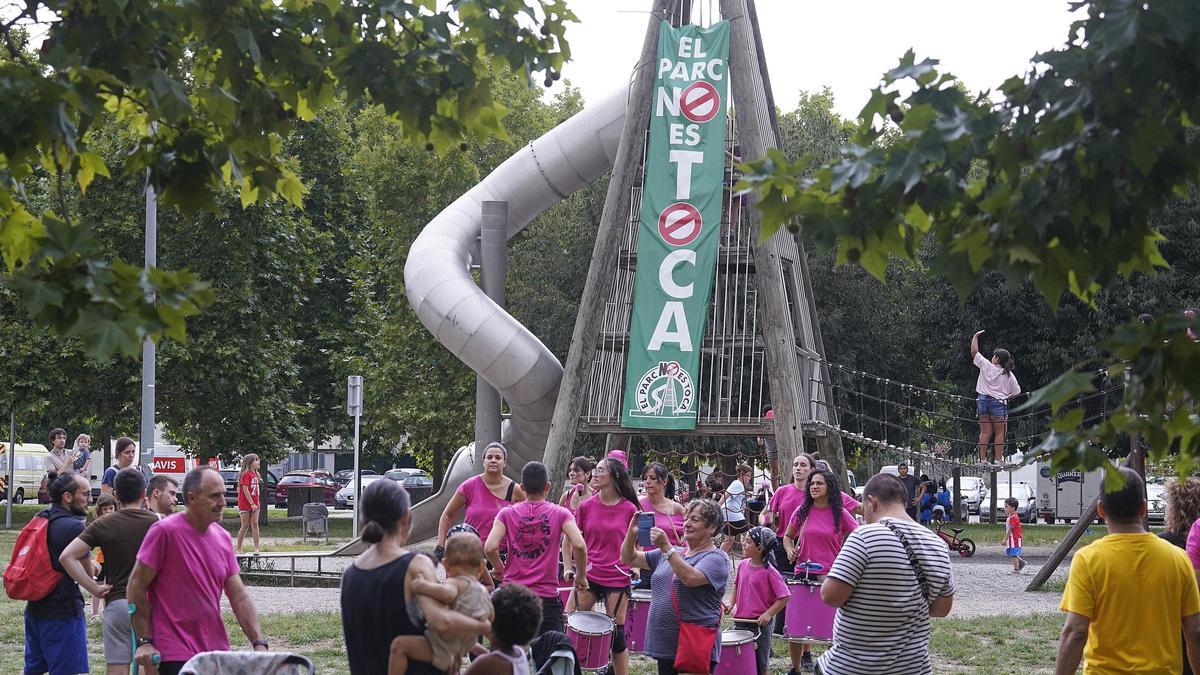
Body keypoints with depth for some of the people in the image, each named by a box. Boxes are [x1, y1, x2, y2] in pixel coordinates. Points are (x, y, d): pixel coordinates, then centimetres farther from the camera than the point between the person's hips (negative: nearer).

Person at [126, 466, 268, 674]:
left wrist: (259, 643, 1)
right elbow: (136, 587, -7)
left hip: (218, 651, 6)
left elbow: (239, 597, 10)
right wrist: (144, 641, -9)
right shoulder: (164, 531, -10)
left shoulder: (223, 538, 9)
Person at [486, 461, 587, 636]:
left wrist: (499, 567, 10)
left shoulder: (507, 513, 2)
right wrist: (581, 577, 1)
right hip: (547, 597, -2)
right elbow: (579, 546, -15)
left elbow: (490, 548, -11)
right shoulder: (560, 514, -1)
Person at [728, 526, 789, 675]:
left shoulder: (769, 572, -16)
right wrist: (733, 604, 9)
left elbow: (785, 597, -14)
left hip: (760, 625, -5)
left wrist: (768, 614, -19)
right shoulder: (743, 565, 1)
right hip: (740, 621, 5)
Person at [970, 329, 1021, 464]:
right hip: (998, 402, -2)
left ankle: (982, 459, 4)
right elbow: (1016, 392, 3)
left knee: (985, 432, 6)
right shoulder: (1009, 375, 0)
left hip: (983, 400, 2)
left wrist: (975, 337, 18)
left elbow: (974, 352, 7)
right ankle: (998, 460, -4)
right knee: (999, 433, 2)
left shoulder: (986, 366, 0)